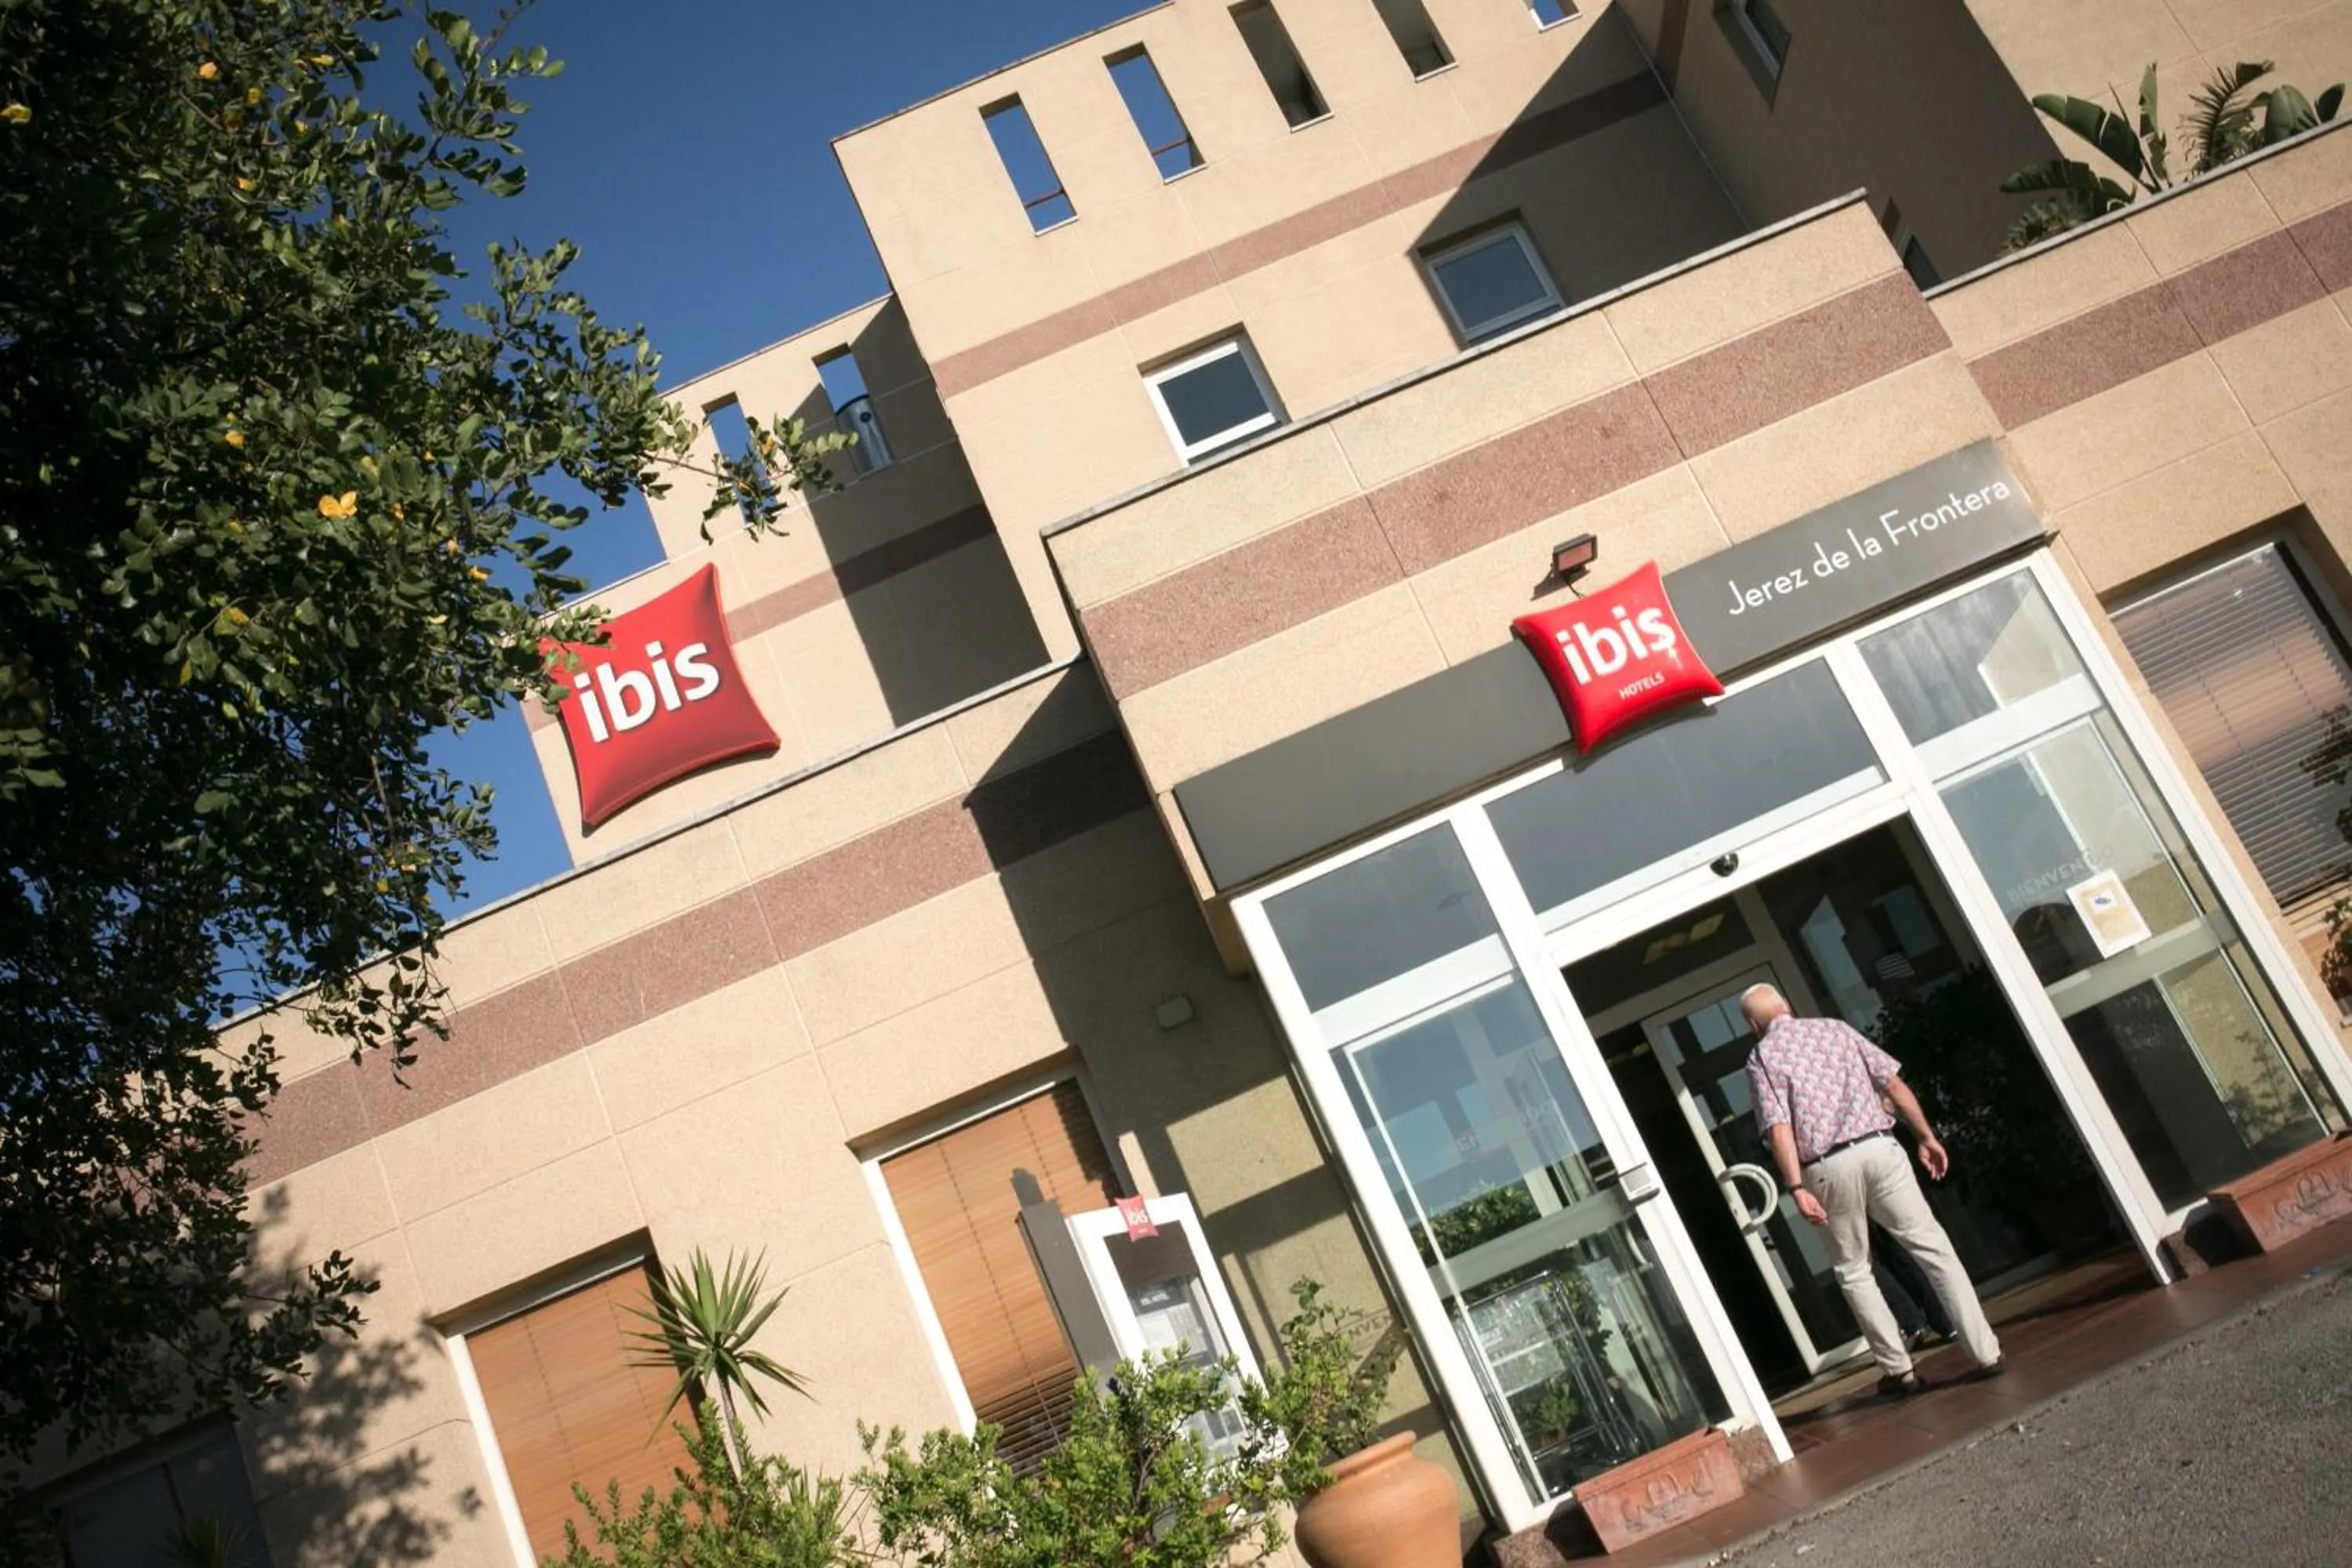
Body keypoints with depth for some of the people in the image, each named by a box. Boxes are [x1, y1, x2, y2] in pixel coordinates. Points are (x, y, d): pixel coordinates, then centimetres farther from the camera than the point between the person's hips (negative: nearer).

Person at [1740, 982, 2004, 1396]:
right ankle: (1986, 1353, 2)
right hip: (1878, 1149, 2)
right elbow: (1894, 1083, 9)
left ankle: (1899, 1370, 13)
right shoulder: (1834, 1028, 14)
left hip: (1828, 1168, -2)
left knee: (1853, 1271, 14)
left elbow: (1779, 1128, -9)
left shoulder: (1761, 1058, 4)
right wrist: (1927, 1136, 14)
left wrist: (1797, 1188, -13)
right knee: (1933, 1247, 5)